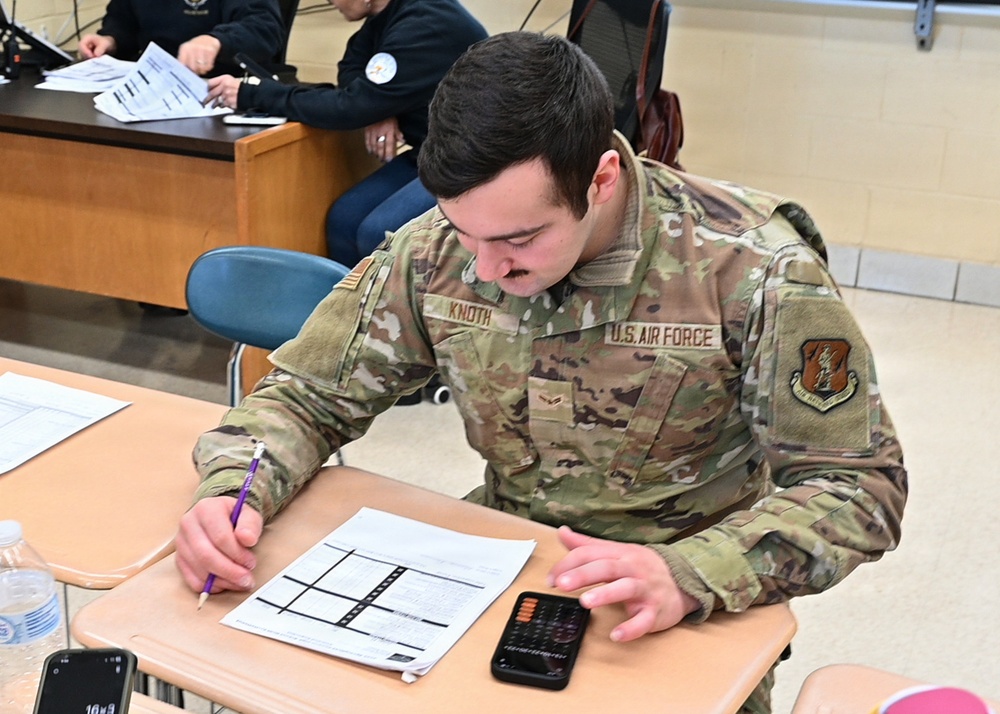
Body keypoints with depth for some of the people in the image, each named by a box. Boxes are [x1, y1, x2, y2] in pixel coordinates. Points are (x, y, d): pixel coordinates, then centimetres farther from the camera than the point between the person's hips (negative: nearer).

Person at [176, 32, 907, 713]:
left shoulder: (752, 268, -21)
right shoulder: (435, 251, -11)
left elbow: (859, 484, -17)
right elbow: (308, 396, 0)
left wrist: (686, 575, -33)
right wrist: (232, 490, -21)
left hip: (690, 613, -2)